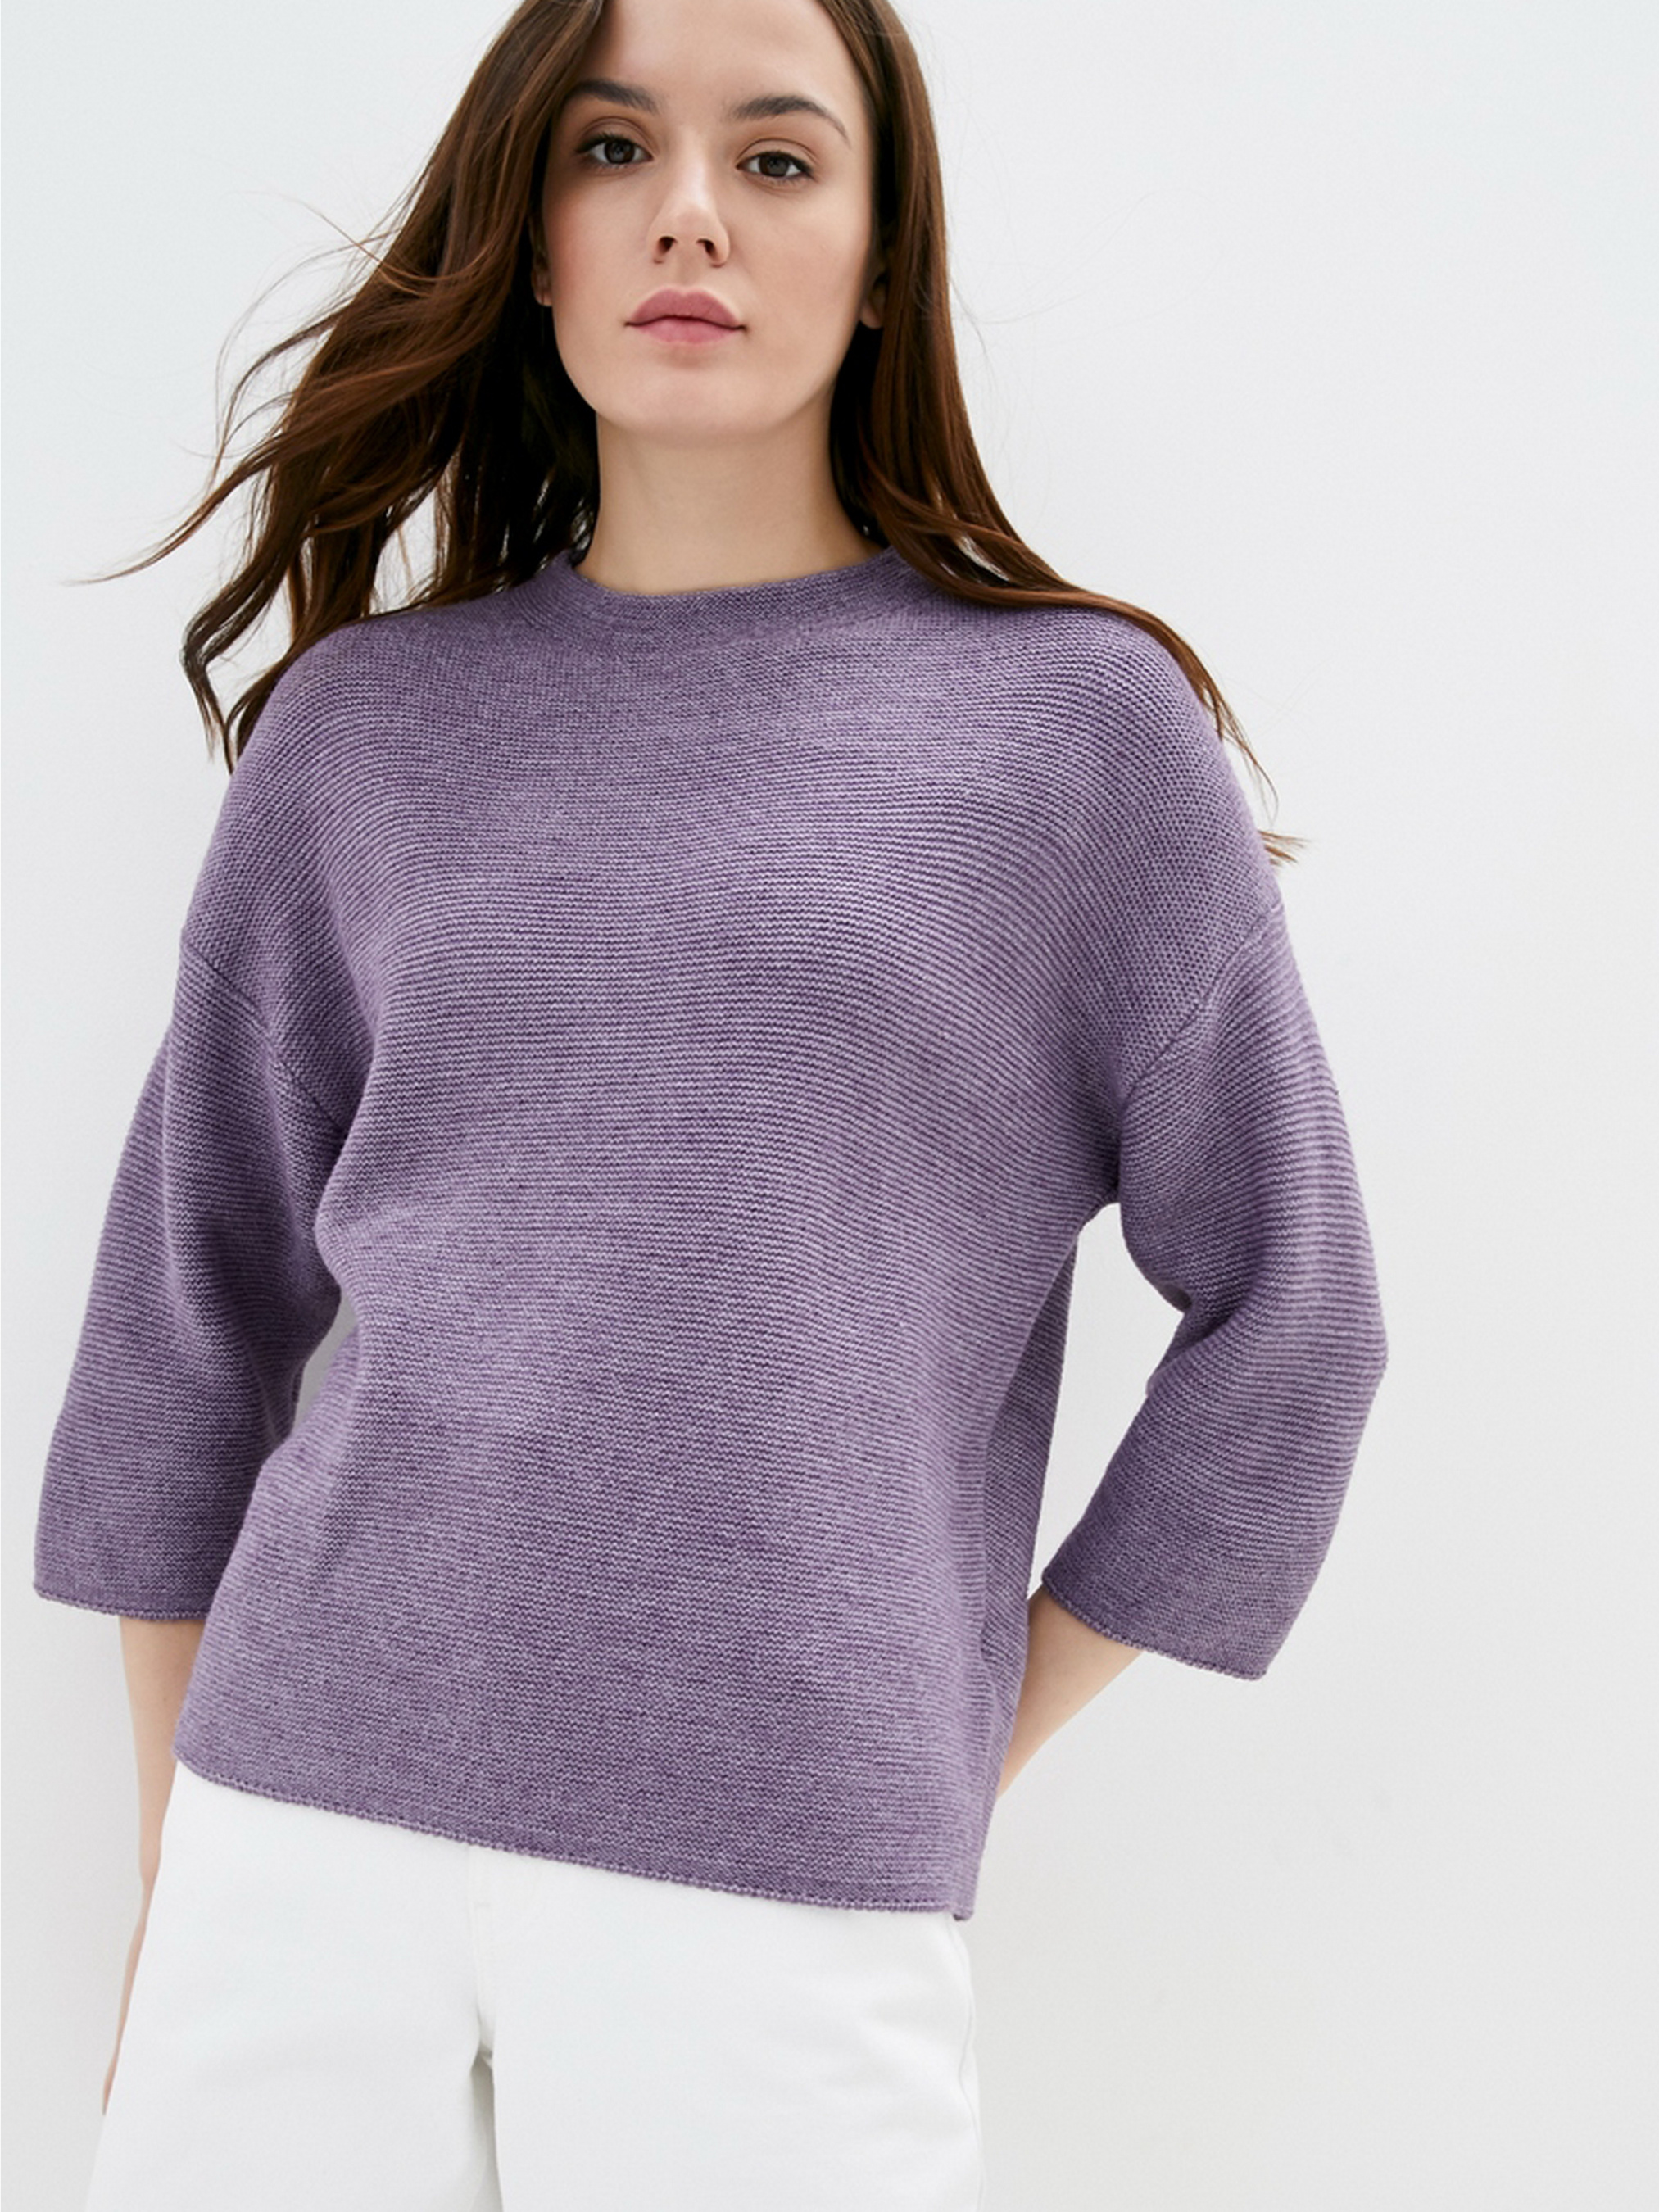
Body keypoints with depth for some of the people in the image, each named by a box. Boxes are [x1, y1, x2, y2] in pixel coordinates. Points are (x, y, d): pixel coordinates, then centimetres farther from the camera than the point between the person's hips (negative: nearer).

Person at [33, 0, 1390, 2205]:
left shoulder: (1080, 721, 0)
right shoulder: (365, 725, 7)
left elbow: (1287, 1309, 4)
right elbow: (196, 1301, 11)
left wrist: (962, 1753, 3)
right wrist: (172, 1876, 11)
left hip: (779, 1885, -2)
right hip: (304, 1819, 3)